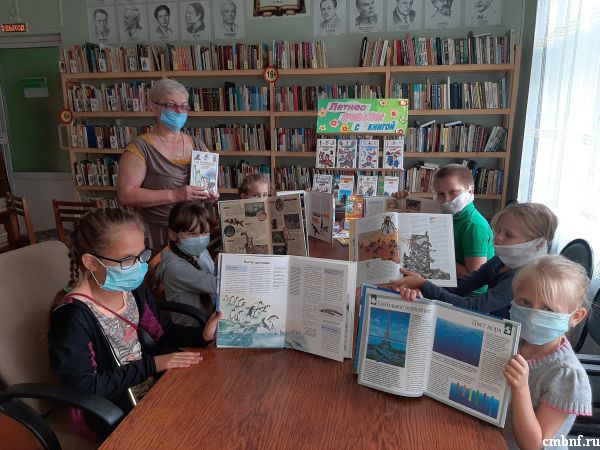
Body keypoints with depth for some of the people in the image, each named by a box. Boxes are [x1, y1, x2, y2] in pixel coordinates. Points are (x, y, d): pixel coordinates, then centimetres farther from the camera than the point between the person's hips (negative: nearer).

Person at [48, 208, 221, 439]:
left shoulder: (134, 289, -4)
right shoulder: (73, 316, -26)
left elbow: (161, 332, 6)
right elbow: (85, 388, -22)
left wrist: (202, 334, -11)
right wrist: (151, 365, -21)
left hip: (150, 388, 7)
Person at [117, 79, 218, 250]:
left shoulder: (198, 146, 7)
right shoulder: (140, 148, -9)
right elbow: (125, 195, -15)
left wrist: (210, 194, -5)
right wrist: (174, 195, -23)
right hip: (158, 235, -4)